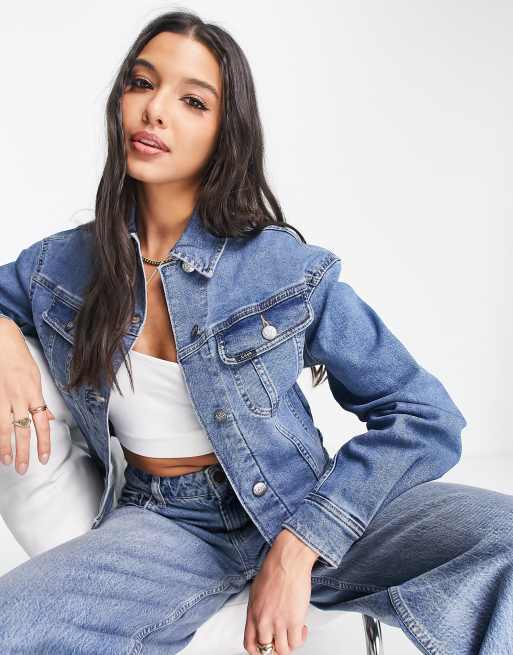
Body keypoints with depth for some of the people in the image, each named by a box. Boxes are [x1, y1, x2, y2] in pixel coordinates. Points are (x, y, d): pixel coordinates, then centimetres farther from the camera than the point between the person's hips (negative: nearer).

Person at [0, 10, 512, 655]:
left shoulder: (286, 269, -10)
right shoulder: (59, 266, -1)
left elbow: (426, 417, -9)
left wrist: (298, 549, -18)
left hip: (302, 508, -1)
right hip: (165, 525, 2)